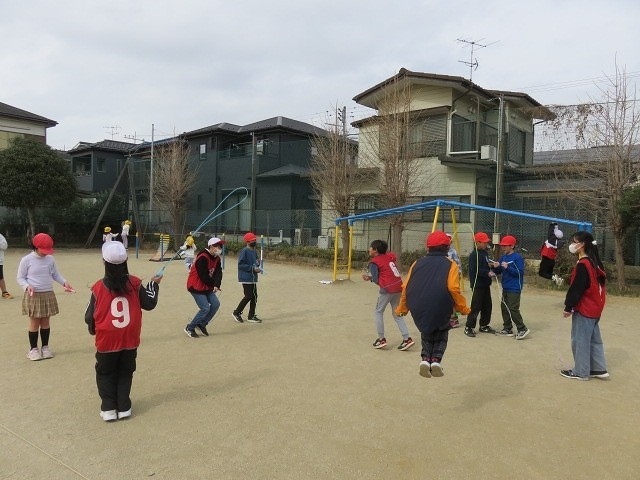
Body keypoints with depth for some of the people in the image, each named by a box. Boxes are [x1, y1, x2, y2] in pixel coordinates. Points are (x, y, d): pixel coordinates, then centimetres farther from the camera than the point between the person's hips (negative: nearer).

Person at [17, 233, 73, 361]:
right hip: (33, 296, -3)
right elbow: (20, 278, -4)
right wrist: (27, 286, -22)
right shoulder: (26, 260, -8)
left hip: (48, 295, 4)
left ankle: (45, 346, 22)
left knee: (46, 321, 10)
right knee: (34, 322, 3)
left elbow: (56, 274, 13)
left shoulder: (50, 259, 3)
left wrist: (65, 282, -3)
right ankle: (33, 349, 15)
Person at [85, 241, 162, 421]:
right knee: (125, 373, 18)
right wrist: (154, 284, 14)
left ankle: (108, 408, 16)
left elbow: (89, 317, -5)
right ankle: (123, 407, 18)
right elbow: (149, 304, 1)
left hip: (107, 340, -1)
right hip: (130, 339, 1)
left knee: (106, 374, 17)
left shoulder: (99, 287, -12)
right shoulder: (135, 283, -10)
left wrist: (93, 329, 17)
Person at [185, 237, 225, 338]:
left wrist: (216, 285, -22)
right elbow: (203, 276, -23)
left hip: (207, 287, 9)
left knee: (215, 304, 0)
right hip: (196, 287, -9)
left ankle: (202, 325, 15)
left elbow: (218, 273, -5)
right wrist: (213, 285, -11)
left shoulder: (217, 258, 5)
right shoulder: (203, 258, -23)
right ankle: (190, 328, 6)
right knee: (205, 308, -11)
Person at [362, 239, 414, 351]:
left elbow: (376, 280, -10)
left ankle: (381, 339, 10)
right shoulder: (389, 257, 15)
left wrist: (370, 277, 13)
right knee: (397, 314, 16)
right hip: (399, 286, 7)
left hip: (387, 288, -7)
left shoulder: (374, 262, -5)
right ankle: (407, 339, 8)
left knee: (378, 312, 11)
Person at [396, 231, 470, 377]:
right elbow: (453, 289, -8)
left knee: (426, 333, 27)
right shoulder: (450, 265, 5)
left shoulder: (417, 263, 13)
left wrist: (402, 308, 19)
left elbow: (406, 288, 9)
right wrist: (463, 308, 4)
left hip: (419, 310, 3)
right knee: (441, 333, 24)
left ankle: (425, 358, 6)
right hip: (440, 309, -2)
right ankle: (436, 359, 4)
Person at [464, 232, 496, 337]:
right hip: (477, 285, -10)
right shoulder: (474, 255, -16)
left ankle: (484, 325, 28)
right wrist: (487, 273, -29)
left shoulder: (485, 253, 13)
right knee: (476, 307, -7)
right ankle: (469, 327, 1)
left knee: (487, 305, 15)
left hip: (485, 284, 10)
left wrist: (493, 265, 7)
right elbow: (475, 271, -24)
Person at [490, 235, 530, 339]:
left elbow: (520, 272, -18)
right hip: (505, 288, 8)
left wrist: (507, 267, -25)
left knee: (513, 309, -9)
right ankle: (507, 329, 23)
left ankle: (522, 329, 4)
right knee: (504, 308, 12)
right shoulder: (503, 257, 9)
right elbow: (498, 272, 13)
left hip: (514, 289, -8)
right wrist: (495, 267, -9)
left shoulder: (517, 257, -12)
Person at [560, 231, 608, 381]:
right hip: (595, 308, 9)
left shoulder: (582, 264, -20)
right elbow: (594, 285, 14)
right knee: (594, 339, 17)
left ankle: (581, 372, 10)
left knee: (580, 340, 1)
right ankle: (599, 369, 23)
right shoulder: (594, 262, 9)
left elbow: (576, 289, -20)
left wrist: (568, 308, -12)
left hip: (584, 309, -9)